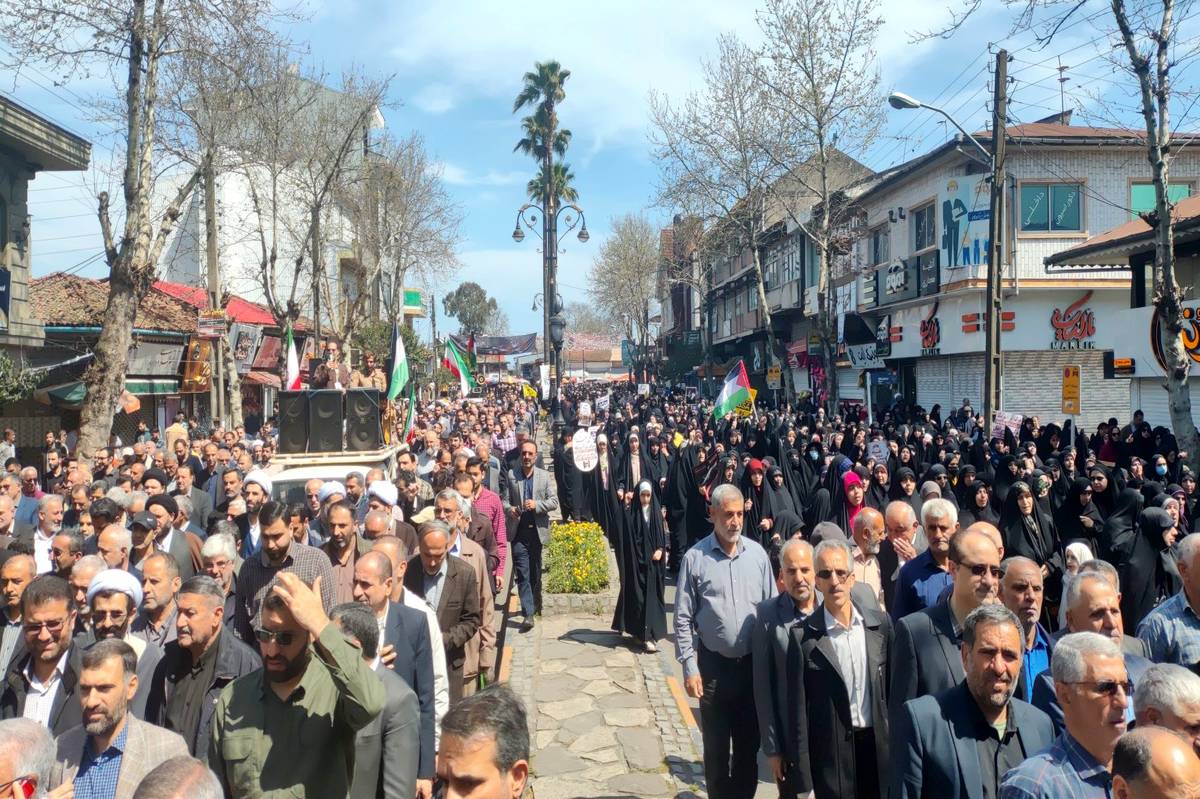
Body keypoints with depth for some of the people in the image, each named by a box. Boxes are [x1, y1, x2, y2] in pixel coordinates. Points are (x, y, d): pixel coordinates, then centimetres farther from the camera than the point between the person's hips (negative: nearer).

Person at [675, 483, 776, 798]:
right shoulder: (695, 557, -9)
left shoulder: (757, 553, -2)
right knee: (715, 745, 12)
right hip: (713, 665, -2)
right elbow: (683, 618, -6)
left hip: (754, 663, 2)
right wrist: (689, 667, -9)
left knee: (749, 743, 16)